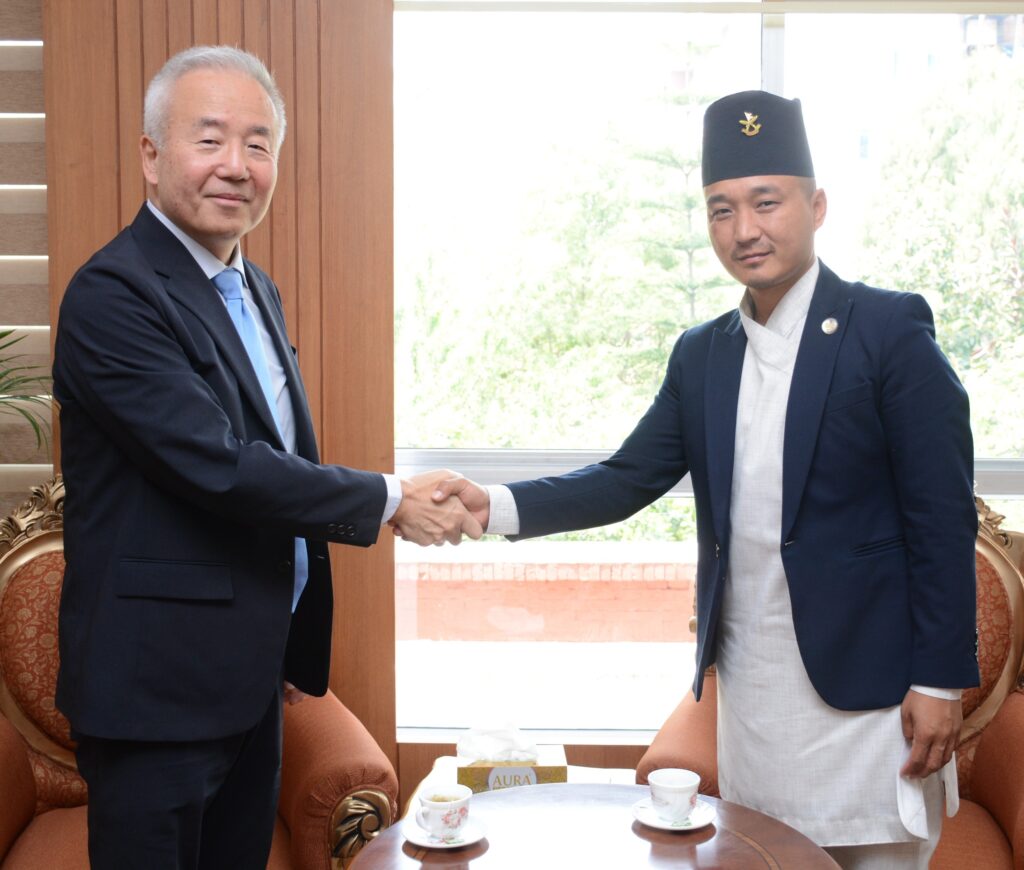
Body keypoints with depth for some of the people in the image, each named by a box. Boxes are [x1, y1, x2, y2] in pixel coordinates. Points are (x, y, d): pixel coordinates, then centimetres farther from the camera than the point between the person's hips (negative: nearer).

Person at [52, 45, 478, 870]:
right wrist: (389, 499, -15)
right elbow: (218, 468, -24)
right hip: (159, 686, -8)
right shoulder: (114, 294, -17)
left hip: (250, 677, 8)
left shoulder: (257, 291, 11)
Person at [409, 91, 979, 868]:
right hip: (749, 684, 5)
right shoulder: (701, 354, 8)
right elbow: (627, 480, 4)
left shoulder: (889, 330, -8)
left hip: (864, 685, -5)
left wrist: (941, 681, -12)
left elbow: (943, 517, -10)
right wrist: (495, 506, -10)